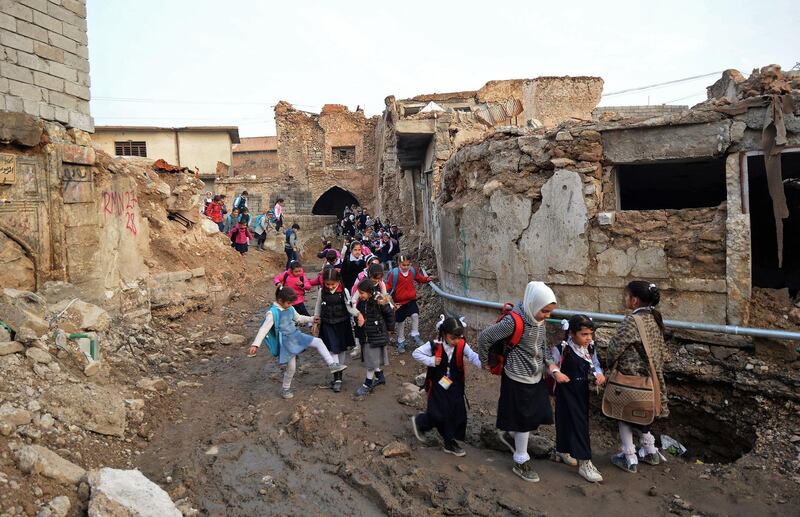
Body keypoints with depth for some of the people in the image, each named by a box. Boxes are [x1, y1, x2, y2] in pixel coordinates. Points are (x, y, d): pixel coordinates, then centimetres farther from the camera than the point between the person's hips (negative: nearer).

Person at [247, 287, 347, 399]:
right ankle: (285, 389, 26)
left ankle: (332, 365, -3)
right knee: (291, 367, 2)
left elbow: (299, 318, 20)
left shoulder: (290, 309, 2)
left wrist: (312, 319, 11)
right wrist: (255, 345, -30)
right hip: (286, 342, -6)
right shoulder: (272, 313, -20)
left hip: (297, 336, 7)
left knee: (318, 342, -5)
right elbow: (264, 329, -23)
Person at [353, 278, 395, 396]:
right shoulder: (362, 301, -2)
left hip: (377, 335, -7)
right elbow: (359, 313, 13)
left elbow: (390, 314, -9)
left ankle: (368, 384, 12)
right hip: (365, 335, 7)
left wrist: (389, 328, -2)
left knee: (371, 360, 0)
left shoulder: (379, 302, -20)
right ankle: (380, 377, 37)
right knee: (371, 358, 18)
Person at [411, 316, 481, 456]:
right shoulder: (434, 346, -16)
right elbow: (416, 353, -9)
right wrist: (431, 361, -21)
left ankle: (450, 442, 23)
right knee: (439, 414, -4)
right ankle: (419, 421, 26)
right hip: (438, 385, -4)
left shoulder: (462, 346, -9)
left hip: (455, 387, 4)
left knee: (458, 414, 6)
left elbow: (473, 356, -21)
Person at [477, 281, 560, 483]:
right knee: (524, 420, 6)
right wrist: (485, 362, -4)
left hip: (536, 377, 7)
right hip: (518, 380, -7)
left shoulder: (539, 320, -2)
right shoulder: (514, 321, -26)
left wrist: (554, 370, -5)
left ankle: (509, 434, 40)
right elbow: (484, 337, -19)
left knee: (540, 416, 14)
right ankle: (521, 462, 27)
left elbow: (544, 348, 10)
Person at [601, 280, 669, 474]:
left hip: (631, 377, -8)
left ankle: (629, 459, 17)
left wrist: (610, 364, -1)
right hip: (650, 377, 8)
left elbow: (614, 348, -21)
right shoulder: (654, 318, 2)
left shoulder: (632, 321, -23)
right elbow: (661, 350, 10)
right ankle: (650, 451, 37)